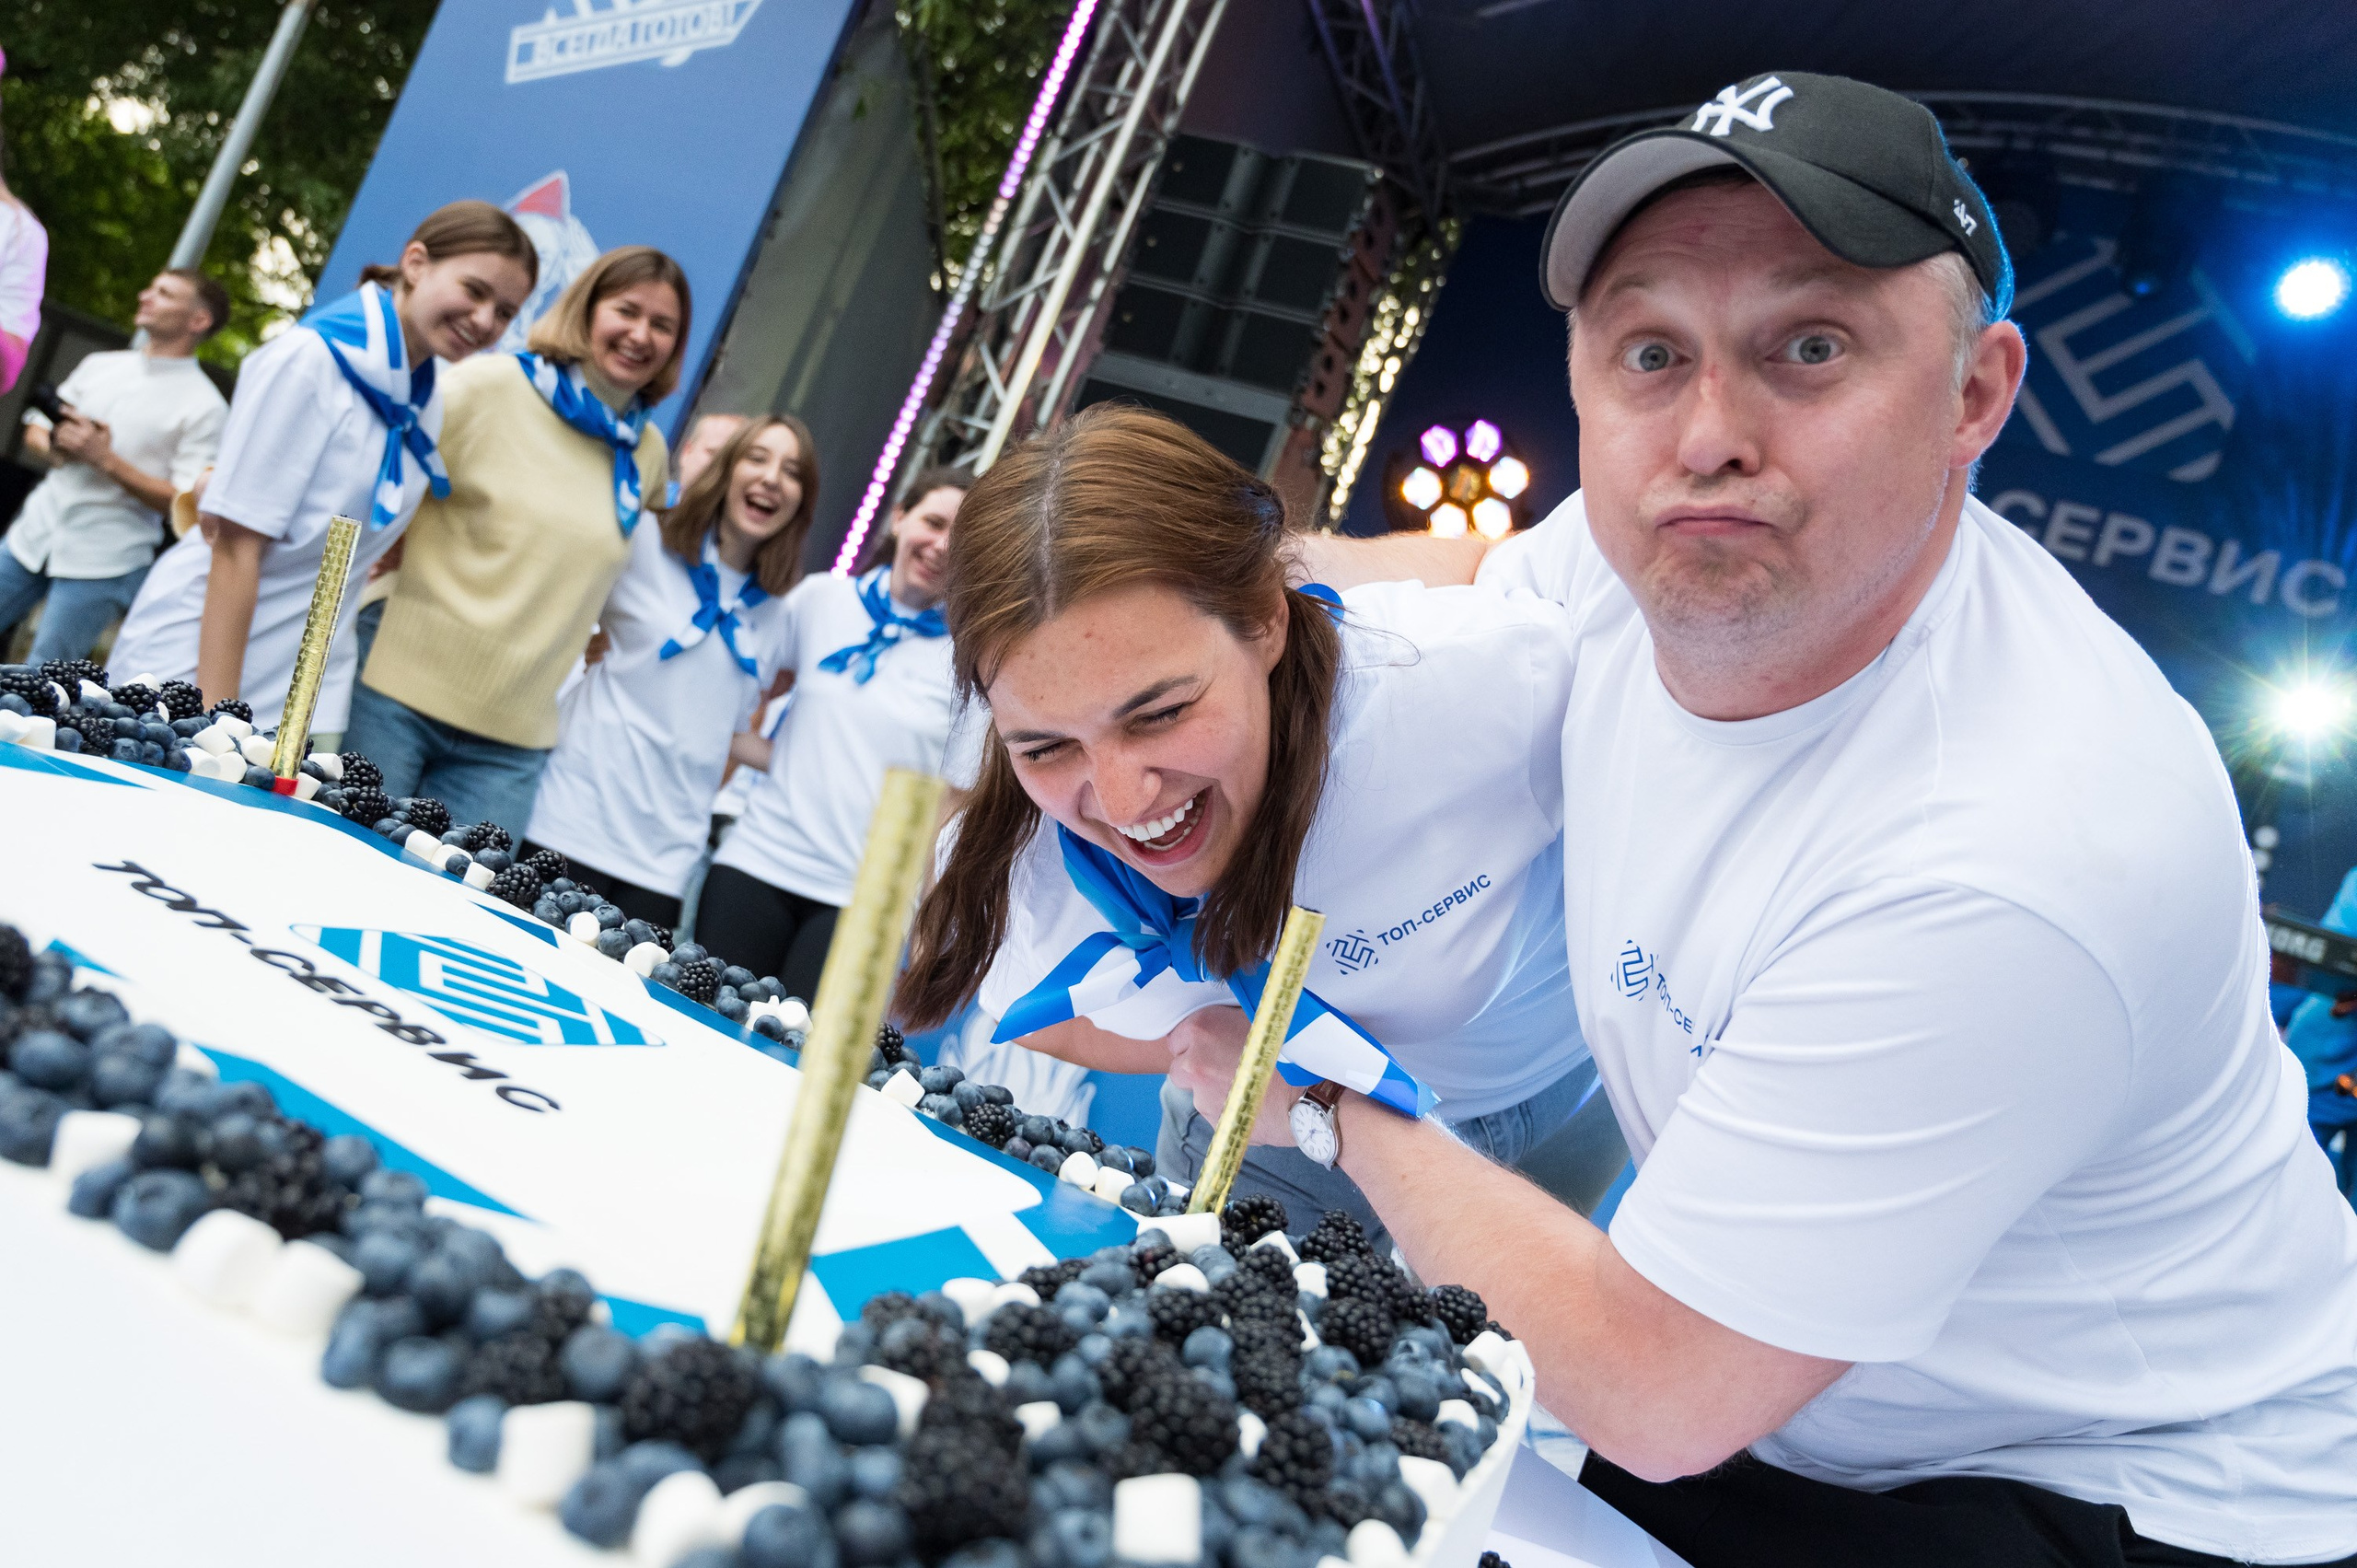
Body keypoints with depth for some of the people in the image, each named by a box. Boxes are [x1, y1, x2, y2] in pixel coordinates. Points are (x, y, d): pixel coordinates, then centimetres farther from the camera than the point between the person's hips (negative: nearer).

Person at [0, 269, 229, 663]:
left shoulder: (203, 406, -7)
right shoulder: (100, 365, 11)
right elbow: (34, 432, 18)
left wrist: (105, 459, -19)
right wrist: (56, 448, -6)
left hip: (102, 561, -5)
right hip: (32, 537, 6)